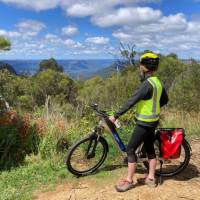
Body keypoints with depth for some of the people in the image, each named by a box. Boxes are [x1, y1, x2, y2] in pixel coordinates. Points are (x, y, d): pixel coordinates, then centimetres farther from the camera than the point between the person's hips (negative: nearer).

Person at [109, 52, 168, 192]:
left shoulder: (147, 84, -23)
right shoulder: (157, 82, 6)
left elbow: (132, 101, -27)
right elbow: (165, 100, 17)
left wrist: (116, 115, -24)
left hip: (144, 123, -9)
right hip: (153, 121, 10)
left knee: (130, 149, -1)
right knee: (150, 148, 17)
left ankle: (129, 180, 10)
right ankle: (151, 178, 28)